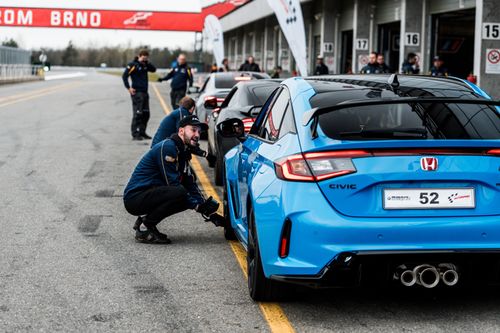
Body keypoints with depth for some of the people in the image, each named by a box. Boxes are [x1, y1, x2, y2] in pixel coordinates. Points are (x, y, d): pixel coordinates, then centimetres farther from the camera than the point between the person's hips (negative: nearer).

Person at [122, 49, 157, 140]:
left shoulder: (145, 65, 13)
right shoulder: (133, 64, -8)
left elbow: (154, 69, 9)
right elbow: (124, 75, -13)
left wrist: (147, 63, -4)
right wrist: (129, 88, -16)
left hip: (144, 92, 8)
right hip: (137, 92, -8)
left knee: (146, 114, 11)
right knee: (137, 114, -9)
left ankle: (142, 132, 20)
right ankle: (135, 134, -5)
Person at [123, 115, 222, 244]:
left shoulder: (183, 153, 15)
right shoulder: (167, 147, -15)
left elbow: (191, 185, 12)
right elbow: (173, 184, -19)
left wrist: (208, 213, 2)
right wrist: (198, 206, -18)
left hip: (148, 196, 10)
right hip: (134, 198, -10)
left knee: (190, 199, 3)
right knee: (179, 193, -27)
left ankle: (145, 219, 8)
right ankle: (144, 229, -14)